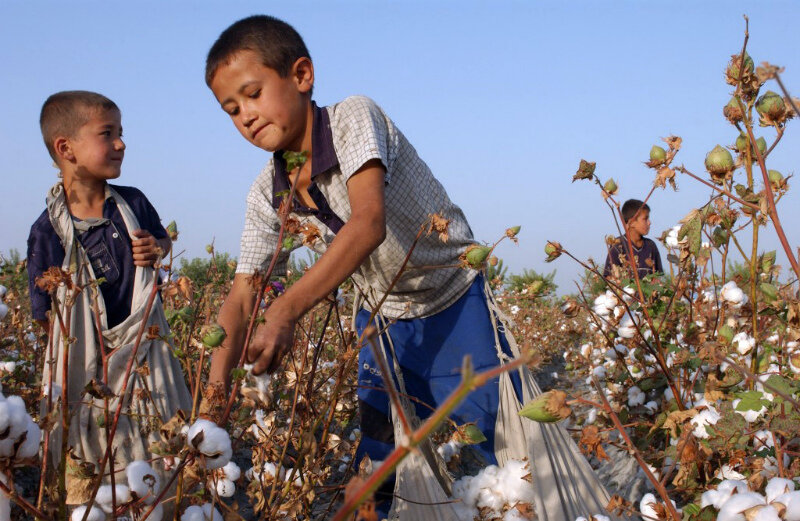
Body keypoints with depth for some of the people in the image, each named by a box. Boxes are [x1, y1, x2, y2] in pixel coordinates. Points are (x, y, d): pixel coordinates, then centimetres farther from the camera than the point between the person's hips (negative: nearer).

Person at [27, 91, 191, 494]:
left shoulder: (133, 203, -3)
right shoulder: (48, 230, -12)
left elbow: (164, 241, 16)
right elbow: (44, 313, -4)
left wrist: (156, 249, -3)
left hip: (145, 349, 3)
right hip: (88, 365, -3)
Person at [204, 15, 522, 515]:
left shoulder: (354, 117, -24)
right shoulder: (267, 194, -7)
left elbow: (369, 223, -38)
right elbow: (242, 295, -9)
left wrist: (286, 310, -47)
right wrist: (217, 383, -24)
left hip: (456, 304, -5)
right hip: (382, 320, 5)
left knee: (500, 451, -3)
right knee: (373, 459, 8)